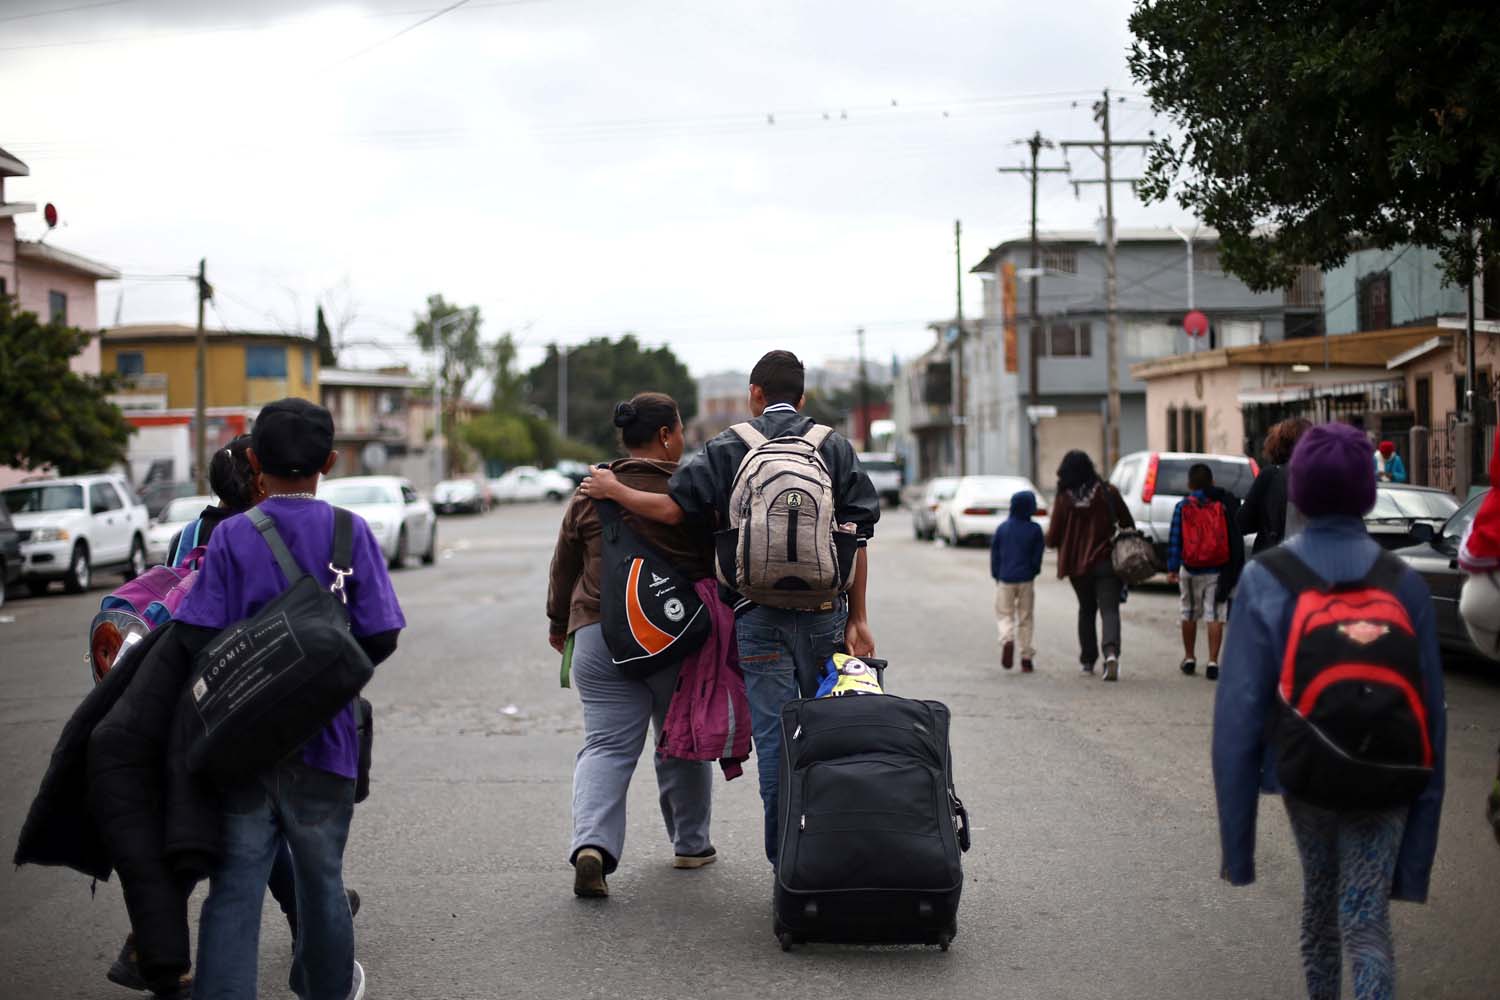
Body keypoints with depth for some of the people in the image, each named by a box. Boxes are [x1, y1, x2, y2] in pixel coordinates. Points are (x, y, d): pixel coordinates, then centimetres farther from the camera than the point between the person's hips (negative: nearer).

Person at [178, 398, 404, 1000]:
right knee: (320, 877, 18)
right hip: (322, 740, 1)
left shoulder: (231, 537, -5)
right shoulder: (350, 533, -5)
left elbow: (202, 638, -10)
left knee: (234, 888, 2)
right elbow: (381, 636, -7)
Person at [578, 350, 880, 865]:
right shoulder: (835, 448, 9)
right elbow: (857, 538, 4)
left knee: (774, 736, 1)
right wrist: (858, 619, 6)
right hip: (824, 611, 1)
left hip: (759, 614, -1)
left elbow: (672, 508, -5)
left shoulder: (727, 447, 4)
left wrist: (613, 490, 12)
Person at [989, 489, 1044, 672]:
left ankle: (1007, 639, -24)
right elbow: (1038, 555, -2)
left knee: (1005, 614, 8)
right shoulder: (1035, 529, -5)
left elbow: (994, 553, 2)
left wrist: (996, 575, 11)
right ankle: (1027, 658, 9)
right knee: (1025, 618, 9)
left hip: (1005, 579, 0)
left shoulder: (1002, 528, -1)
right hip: (1026, 580, 0)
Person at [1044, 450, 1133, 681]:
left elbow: (1053, 538, -4)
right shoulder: (1108, 492, -4)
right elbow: (1128, 525, 1)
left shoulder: (1064, 499, -7)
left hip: (1078, 566, 1)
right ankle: (1111, 651, -29)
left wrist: (1050, 539, 18)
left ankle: (1088, 660, 22)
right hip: (1106, 563, -1)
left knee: (1086, 610, 18)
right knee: (1109, 610, -4)